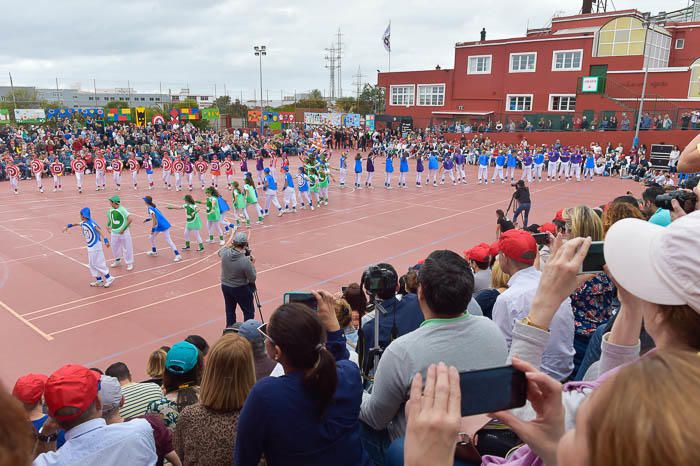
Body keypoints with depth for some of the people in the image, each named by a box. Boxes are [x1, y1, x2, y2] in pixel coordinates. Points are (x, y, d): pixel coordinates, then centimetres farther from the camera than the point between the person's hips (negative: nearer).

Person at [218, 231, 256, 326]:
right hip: (241, 289, -6)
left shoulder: (225, 253, -15)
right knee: (249, 312, 9)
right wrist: (252, 264, -5)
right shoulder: (246, 261, -29)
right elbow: (252, 279, -16)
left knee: (230, 311, 20)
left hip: (225, 286, 6)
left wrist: (230, 239, 17)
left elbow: (220, 251, 13)